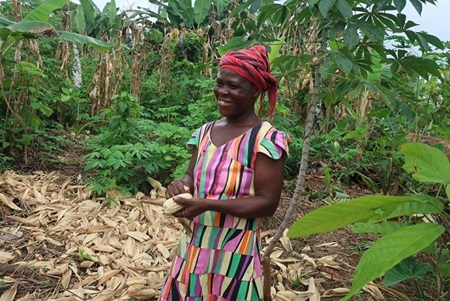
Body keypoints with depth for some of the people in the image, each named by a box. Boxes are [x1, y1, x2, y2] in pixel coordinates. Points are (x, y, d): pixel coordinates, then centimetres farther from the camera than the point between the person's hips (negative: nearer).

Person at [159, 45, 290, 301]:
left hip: (235, 254, -6)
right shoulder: (206, 132, 3)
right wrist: (181, 184, -11)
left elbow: (267, 203, -17)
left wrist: (208, 204, -25)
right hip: (194, 246, 6)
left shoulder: (266, 140, -16)